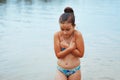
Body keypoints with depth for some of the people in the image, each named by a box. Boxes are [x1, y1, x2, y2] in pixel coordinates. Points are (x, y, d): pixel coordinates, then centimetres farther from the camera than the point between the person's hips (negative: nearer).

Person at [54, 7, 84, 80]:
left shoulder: (77, 35, -16)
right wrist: (70, 48, -23)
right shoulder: (57, 35, -12)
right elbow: (58, 55, -11)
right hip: (61, 70, 1)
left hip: (74, 71, -1)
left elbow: (80, 54, -14)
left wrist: (66, 46, -20)